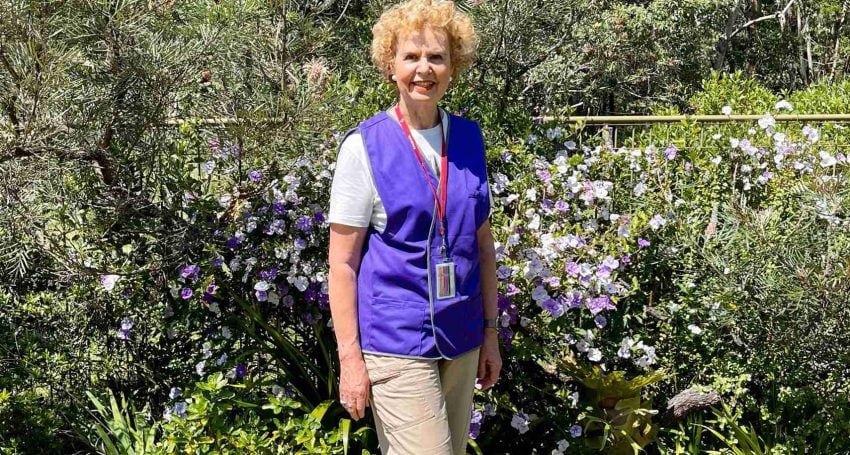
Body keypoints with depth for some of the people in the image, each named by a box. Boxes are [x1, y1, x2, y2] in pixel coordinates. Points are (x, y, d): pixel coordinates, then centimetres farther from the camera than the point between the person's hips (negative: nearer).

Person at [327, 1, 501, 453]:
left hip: (461, 341, 5)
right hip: (396, 343, -5)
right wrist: (349, 358, -11)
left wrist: (491, 332, 13)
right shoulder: (365, 146, -8)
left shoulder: (468, 139, 6)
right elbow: (342, 263, -8)